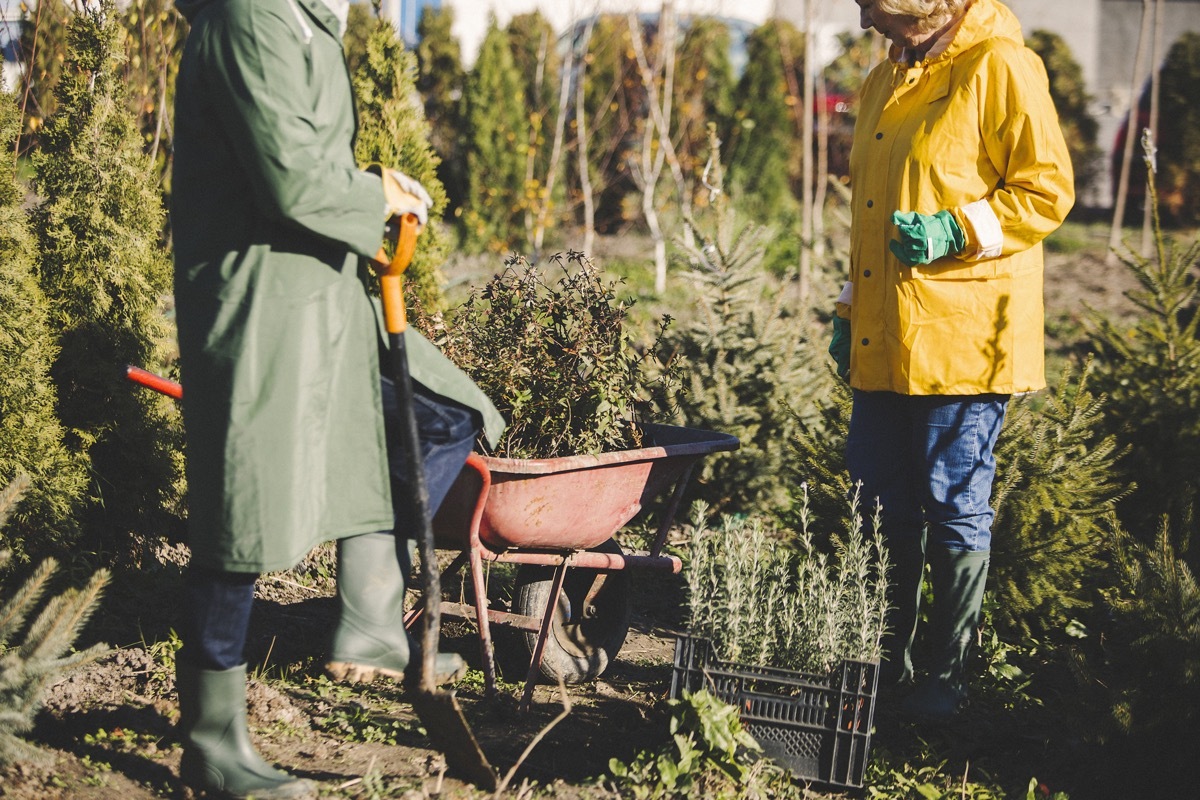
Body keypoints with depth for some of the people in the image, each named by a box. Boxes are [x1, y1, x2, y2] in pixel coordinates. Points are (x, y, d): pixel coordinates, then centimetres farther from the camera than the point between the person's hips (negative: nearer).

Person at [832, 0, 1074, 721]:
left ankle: (950, 675, 13)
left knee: (956, 511, 1)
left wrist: (960, 230, -23)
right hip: (883, 342, 8)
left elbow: (1049, 189, -11)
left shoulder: (1000, 67, -8)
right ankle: (887, 659, 26)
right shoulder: (887, 81, 18)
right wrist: (851, 310, 21)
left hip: (963, 340, -7)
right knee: (882, 506, 11)